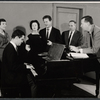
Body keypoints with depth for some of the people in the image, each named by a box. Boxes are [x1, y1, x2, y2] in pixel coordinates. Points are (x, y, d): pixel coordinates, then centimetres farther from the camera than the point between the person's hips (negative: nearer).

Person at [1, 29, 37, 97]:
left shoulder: (12, 47, 10)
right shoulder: (10, 49, -21)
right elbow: (12, 67, -24)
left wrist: (24, 64, 6)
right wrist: (26, 66, -17)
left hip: (13, 74, 10)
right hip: (10, 78, -10)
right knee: (34, 82, -14)